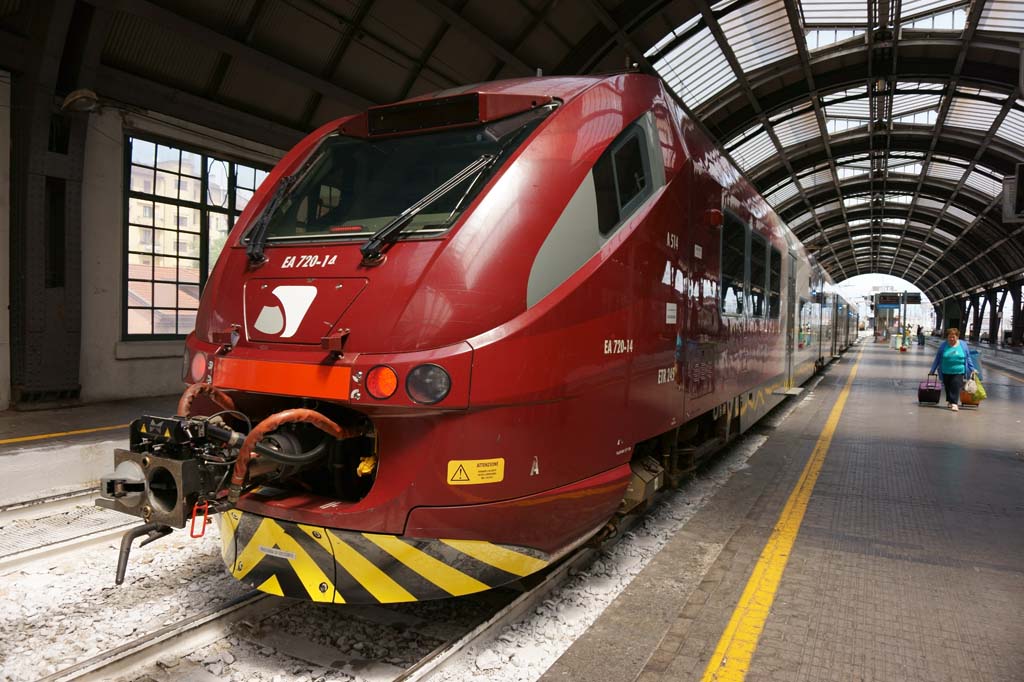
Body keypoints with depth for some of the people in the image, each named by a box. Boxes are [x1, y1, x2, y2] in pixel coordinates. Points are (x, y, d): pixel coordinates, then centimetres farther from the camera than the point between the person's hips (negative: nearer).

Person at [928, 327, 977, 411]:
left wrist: (972, 369, 7)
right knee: (948, 387, 9)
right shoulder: (943, 345, 1)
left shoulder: (963, 345, 2)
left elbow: (968, 358, 9)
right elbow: (937, 359, 7)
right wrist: (932, 370, 7)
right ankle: (949, 401, 25)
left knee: (956, 387, -10)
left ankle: (954, 403, -9)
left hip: (958, 372, -1)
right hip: (946, 372, 1)